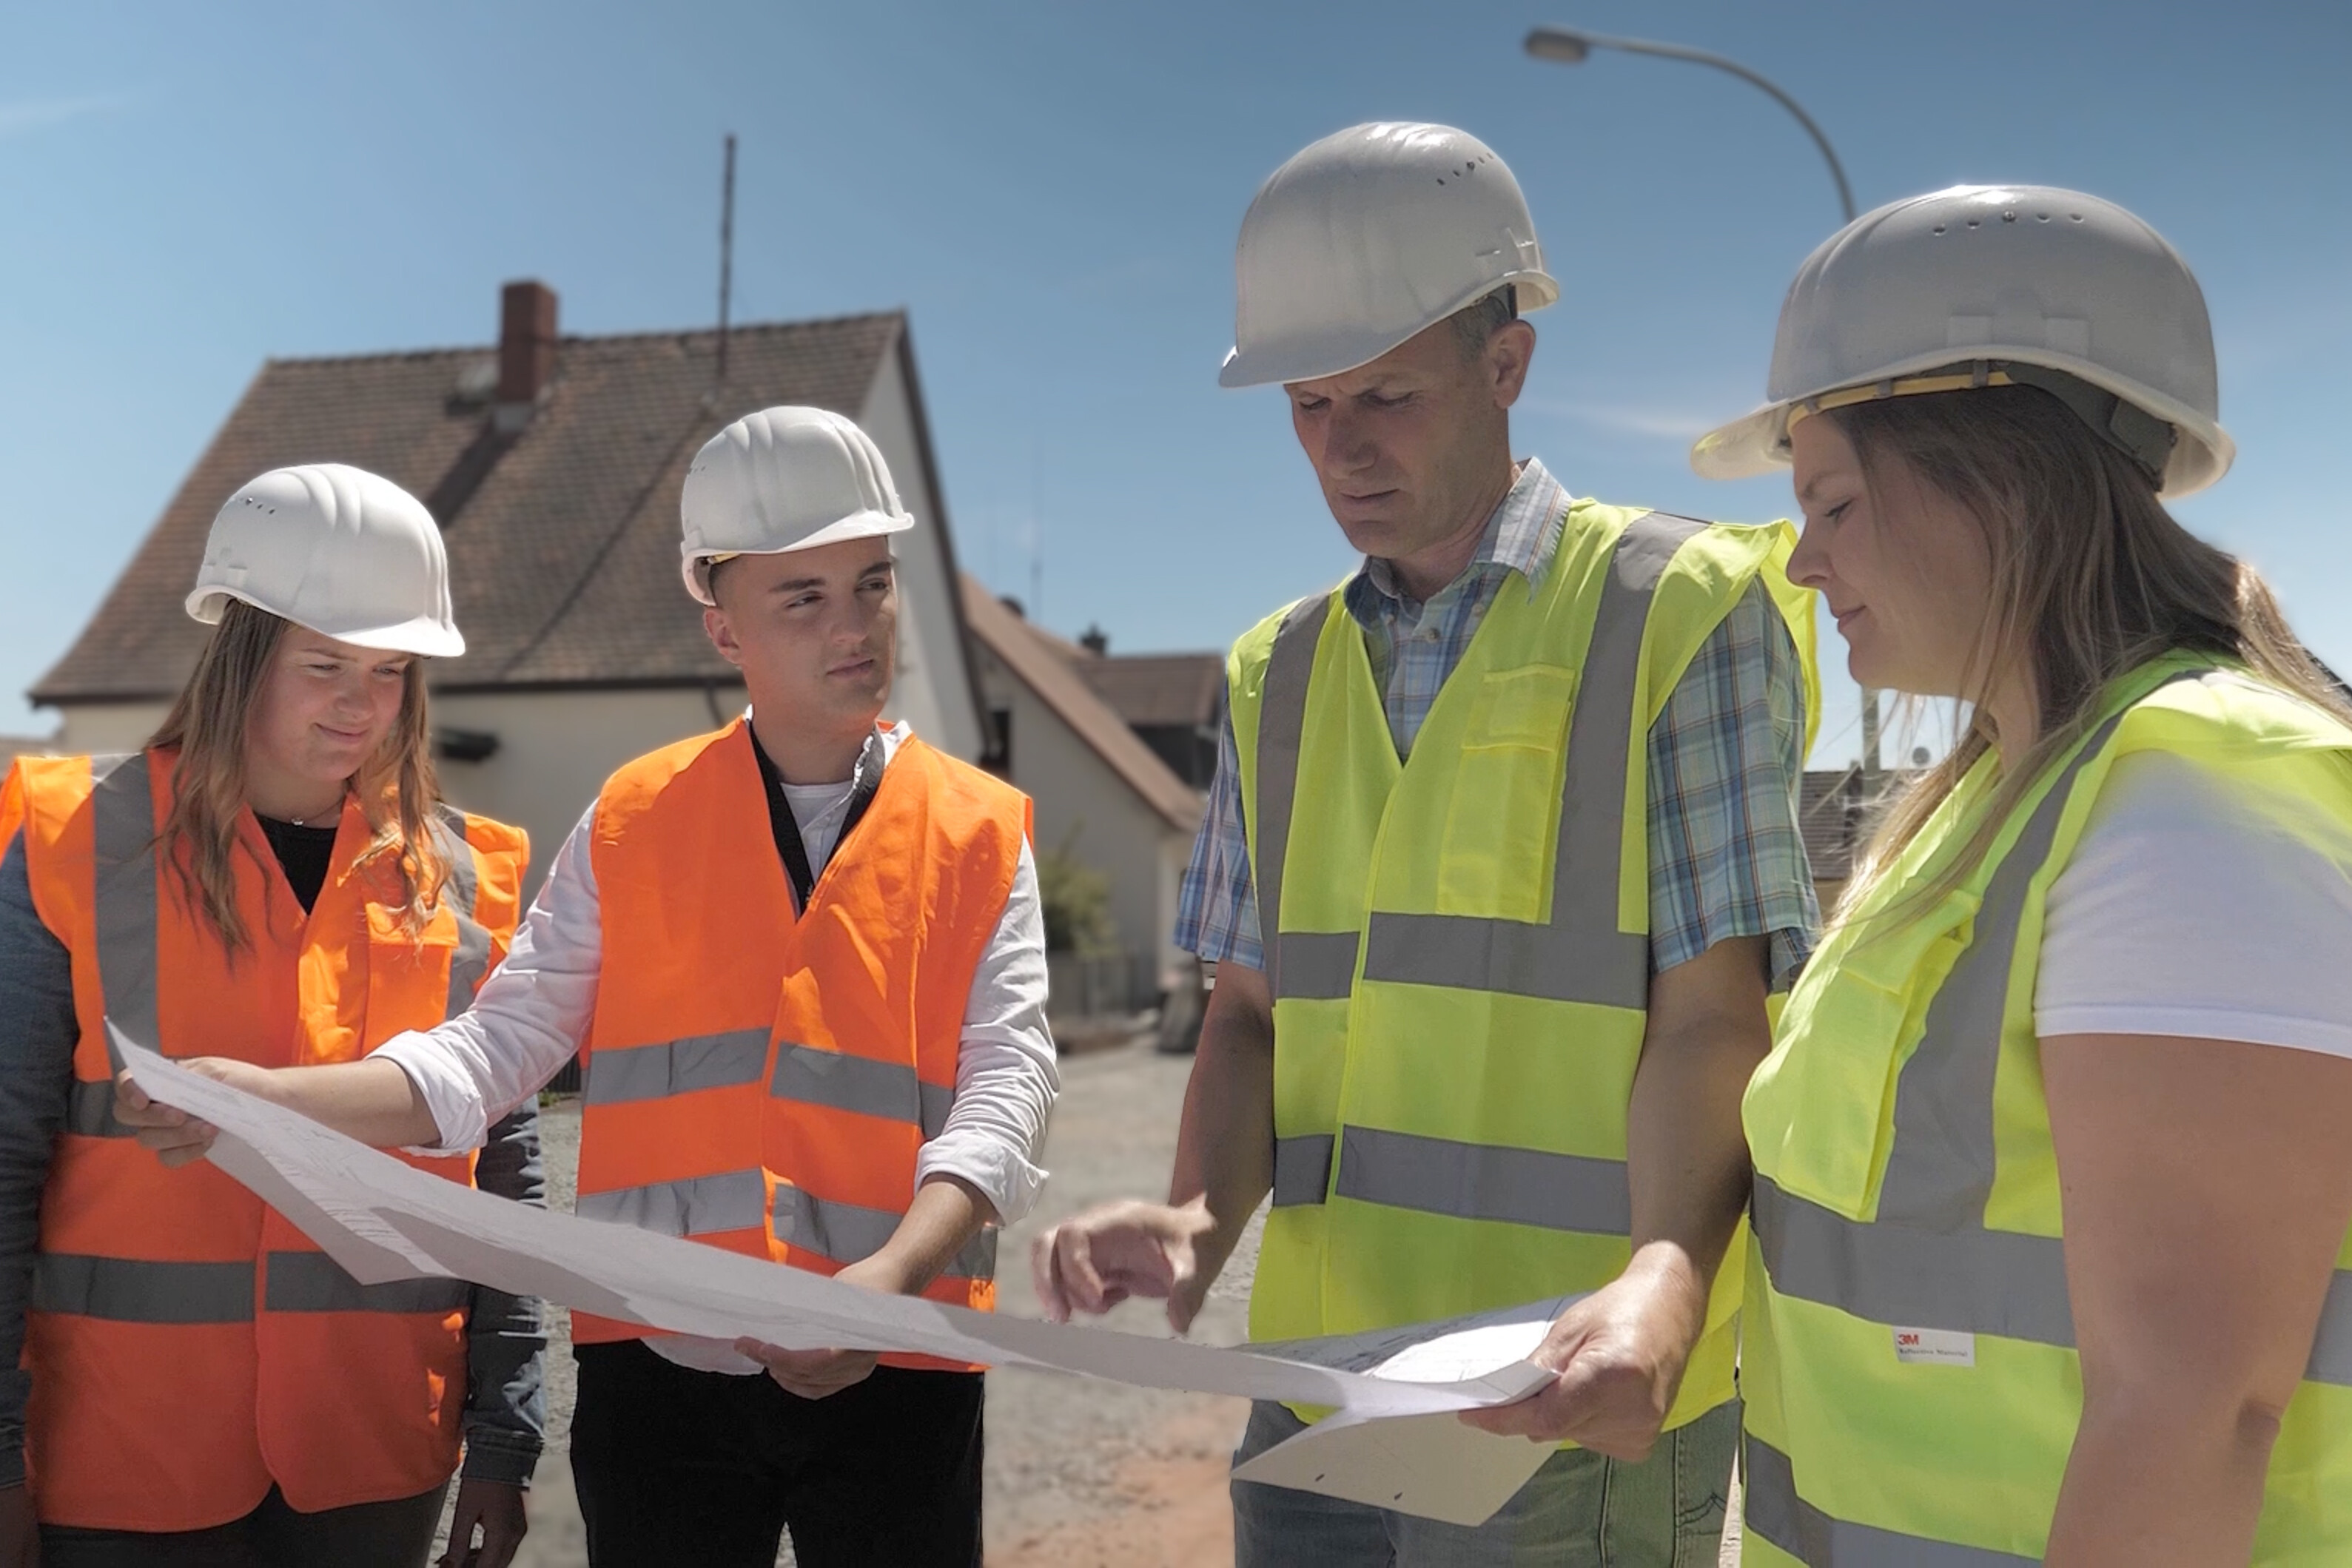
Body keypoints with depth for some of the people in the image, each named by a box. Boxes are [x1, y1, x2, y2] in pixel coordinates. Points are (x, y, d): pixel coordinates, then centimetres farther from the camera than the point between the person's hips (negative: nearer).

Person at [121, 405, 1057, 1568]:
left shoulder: (979, 833, 2)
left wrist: (896, 1272, -22)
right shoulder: (633, 823, 5)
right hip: (659, 1365, 1)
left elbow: (1006, 1084, -6)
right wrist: (264, 1098, -10)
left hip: (894, 1375, 0)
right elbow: (499, 1049, 4)